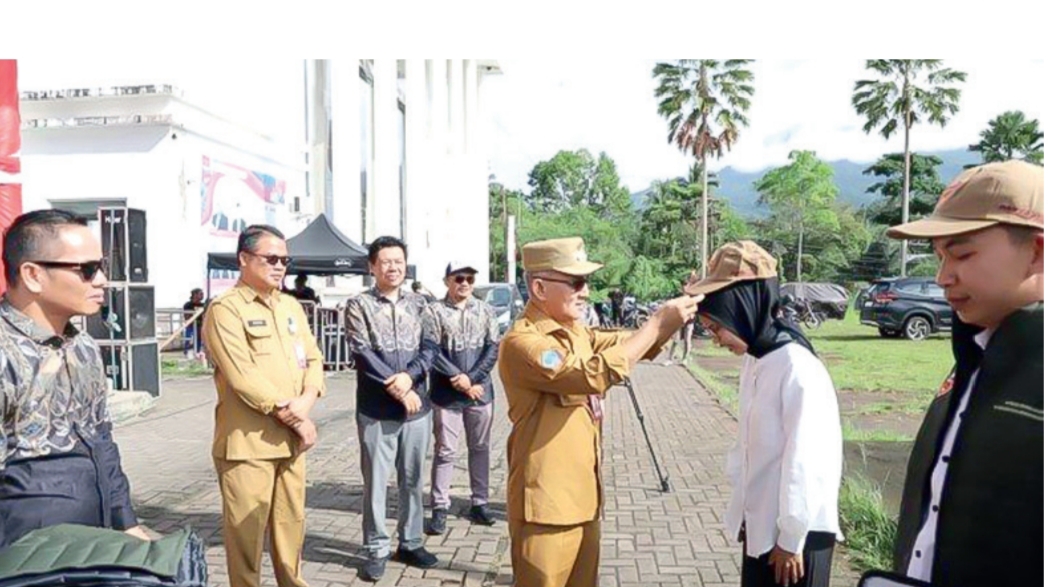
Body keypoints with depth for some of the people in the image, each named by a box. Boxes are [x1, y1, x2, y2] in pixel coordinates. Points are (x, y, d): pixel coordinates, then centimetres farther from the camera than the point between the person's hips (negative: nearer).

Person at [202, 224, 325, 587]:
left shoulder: (291, 306, 13)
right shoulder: (225, 309, -9)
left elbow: (313, 360, 11)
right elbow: (244, 379, -17)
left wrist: (305, 403, -9)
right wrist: (295, 417, -14)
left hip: (290, 438, 6)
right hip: (247, 441, -6)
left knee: (292, 522, 15)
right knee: (246, 531, 3)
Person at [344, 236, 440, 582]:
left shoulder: (418, 304, 9)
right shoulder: (359, 305, 0)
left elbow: (431, 347, 2)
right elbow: (362, 353, -9)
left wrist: (409, 376, -16)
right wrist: (397, 388, -14)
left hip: (417, 405, 3)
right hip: (377, 409, -3)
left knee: (413, 479, 12)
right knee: (376, 481, 4)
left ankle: (410, 543, 26)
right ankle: (376, 550, 17)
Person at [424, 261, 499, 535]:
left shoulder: (485, 310, 5)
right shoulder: (435, 311, -4)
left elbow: (493, 348, -1)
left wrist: (471, 378, -12)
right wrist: (458, 379, -15)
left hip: (481, 391, 3)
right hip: (446, 394, -3)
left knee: (480, 448, 11)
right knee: (445, 451, 2)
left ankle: (479, 503, 24)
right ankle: (440, 508, 12)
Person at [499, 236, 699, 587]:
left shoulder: (574, 331, 8)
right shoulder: (521, 342, -20)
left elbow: (633, 345, 8)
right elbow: (596, 373, -31)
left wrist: (671, 320, -10)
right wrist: (657, 323, -26)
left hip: (582, 495, 9)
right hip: (546, 503, -8)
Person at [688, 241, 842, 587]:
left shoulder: (798, 368, -23)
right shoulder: (752, 361, 3)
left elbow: (804, 462, -21)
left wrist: (791, 540, -15)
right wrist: (741, 508, 10)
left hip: (797, 532, -7)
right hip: (760, 525, 8)